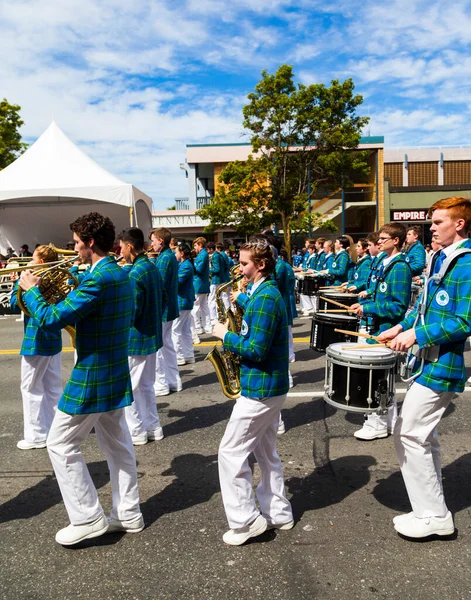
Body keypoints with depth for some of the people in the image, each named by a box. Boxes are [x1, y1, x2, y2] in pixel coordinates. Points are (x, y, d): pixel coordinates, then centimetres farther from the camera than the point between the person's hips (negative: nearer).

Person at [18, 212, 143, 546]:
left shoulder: (98, 279, -23)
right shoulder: (121, 274, 8)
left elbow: (51, 320, -22)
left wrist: (30, 290, -7)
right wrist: (68, 295, 12)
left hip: (92, 377, -9)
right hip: (115, 374, 9)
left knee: (61, 444, 6)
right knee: (117, 444, 16)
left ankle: (88, 518, 14)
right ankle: (128, 514, 27)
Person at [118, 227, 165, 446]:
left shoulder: (134, 274, -21)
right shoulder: (153, 268, 7)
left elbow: (132, 312, -21)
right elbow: (161, 300, 14)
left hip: (135, 338, -9)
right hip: (152, 335, 9)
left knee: (130, 388, 6)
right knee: (146, 385, 19)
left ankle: (136, 432, 15)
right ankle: (153, 427, 26)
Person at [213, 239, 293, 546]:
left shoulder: (265, 298, -21)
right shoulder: (268, 292, 10)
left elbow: (256, 350, -25)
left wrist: (226, 335, -13)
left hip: (260, 388, -10)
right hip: (271, 385, 10)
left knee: (231, 452, 1)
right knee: (266, 453, 20)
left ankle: (246, 521, 12)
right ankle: (278, 512, 31)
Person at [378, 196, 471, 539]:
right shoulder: (442, 257, 12)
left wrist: (416, 335, -21)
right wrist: (402, 327, 10)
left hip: (442, 366, -10)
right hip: (431, 362, 10)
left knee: (409, 434, -4)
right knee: (422, 435, 17)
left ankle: (434, 516, 13)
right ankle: (433, 511, 32)